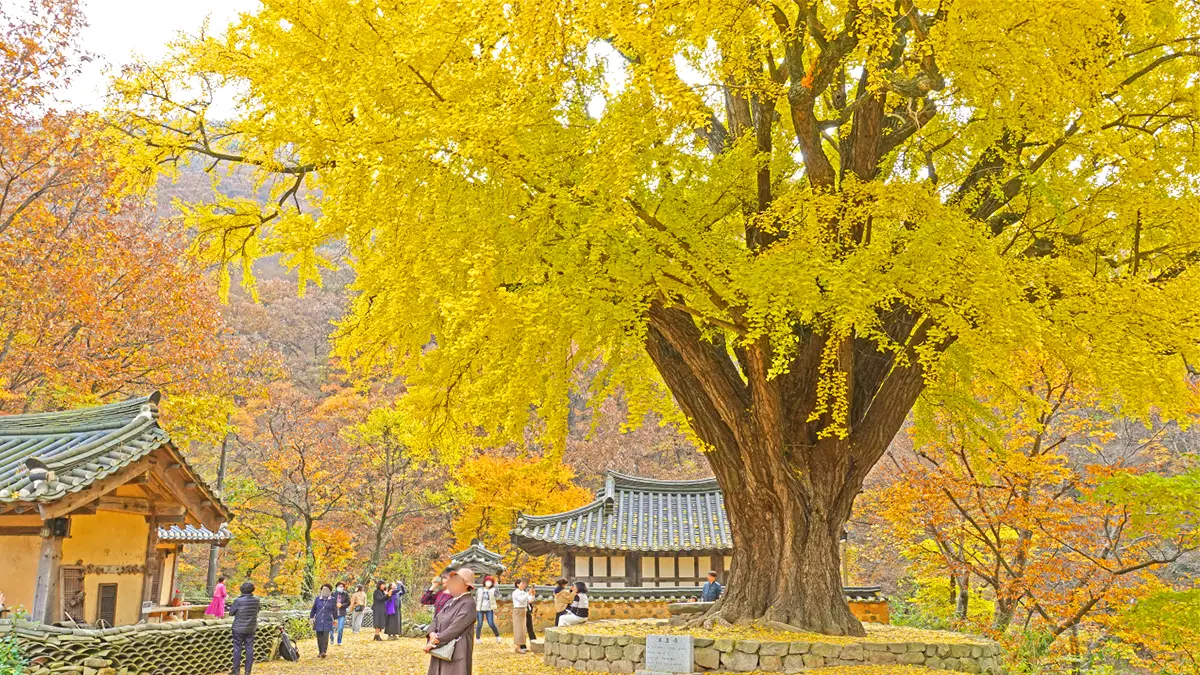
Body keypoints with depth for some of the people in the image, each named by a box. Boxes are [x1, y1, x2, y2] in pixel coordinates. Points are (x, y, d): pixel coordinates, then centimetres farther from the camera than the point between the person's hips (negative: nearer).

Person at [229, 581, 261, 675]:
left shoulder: (238, 601, -17)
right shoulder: (256, 601, -5)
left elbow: (231, 612, -6)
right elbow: (259, 608, 14)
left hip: (239, 628, -3)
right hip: (251, 628, 3)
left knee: (237, 649, 7)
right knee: (249, 648, 9)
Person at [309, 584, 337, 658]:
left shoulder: (333, 600, 2)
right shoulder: (317, 599, 5)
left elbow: (335, 611, 10)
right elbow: (313, 609, 12)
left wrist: (335, 619, 13)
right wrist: (311, 617, 9)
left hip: (327, 622, -2)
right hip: (318, 621, 2)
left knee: (325, 637, -12)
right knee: (319, 637, 6)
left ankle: (324, 652, -14)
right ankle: (320, 652, 17)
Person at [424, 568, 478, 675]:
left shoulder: (468, 604, -16)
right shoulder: (451, 601, 13)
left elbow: (454, 629, -21)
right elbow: (436, 619, 11)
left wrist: (434, 642, -17)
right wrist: (432, 633, -10)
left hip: (456, 653, -8)